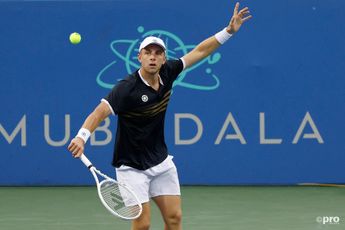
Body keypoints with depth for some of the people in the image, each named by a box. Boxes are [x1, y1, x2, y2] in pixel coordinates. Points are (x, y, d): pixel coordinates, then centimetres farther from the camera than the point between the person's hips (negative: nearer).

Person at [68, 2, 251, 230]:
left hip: (161, 162, 6)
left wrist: (229, 31, 5)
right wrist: (82, 136, -48)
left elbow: (199, 51, 6)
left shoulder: (166, 74, -5)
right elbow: (100, 112, -31)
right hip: (133, 166, -6)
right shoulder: (127, 88, -23)